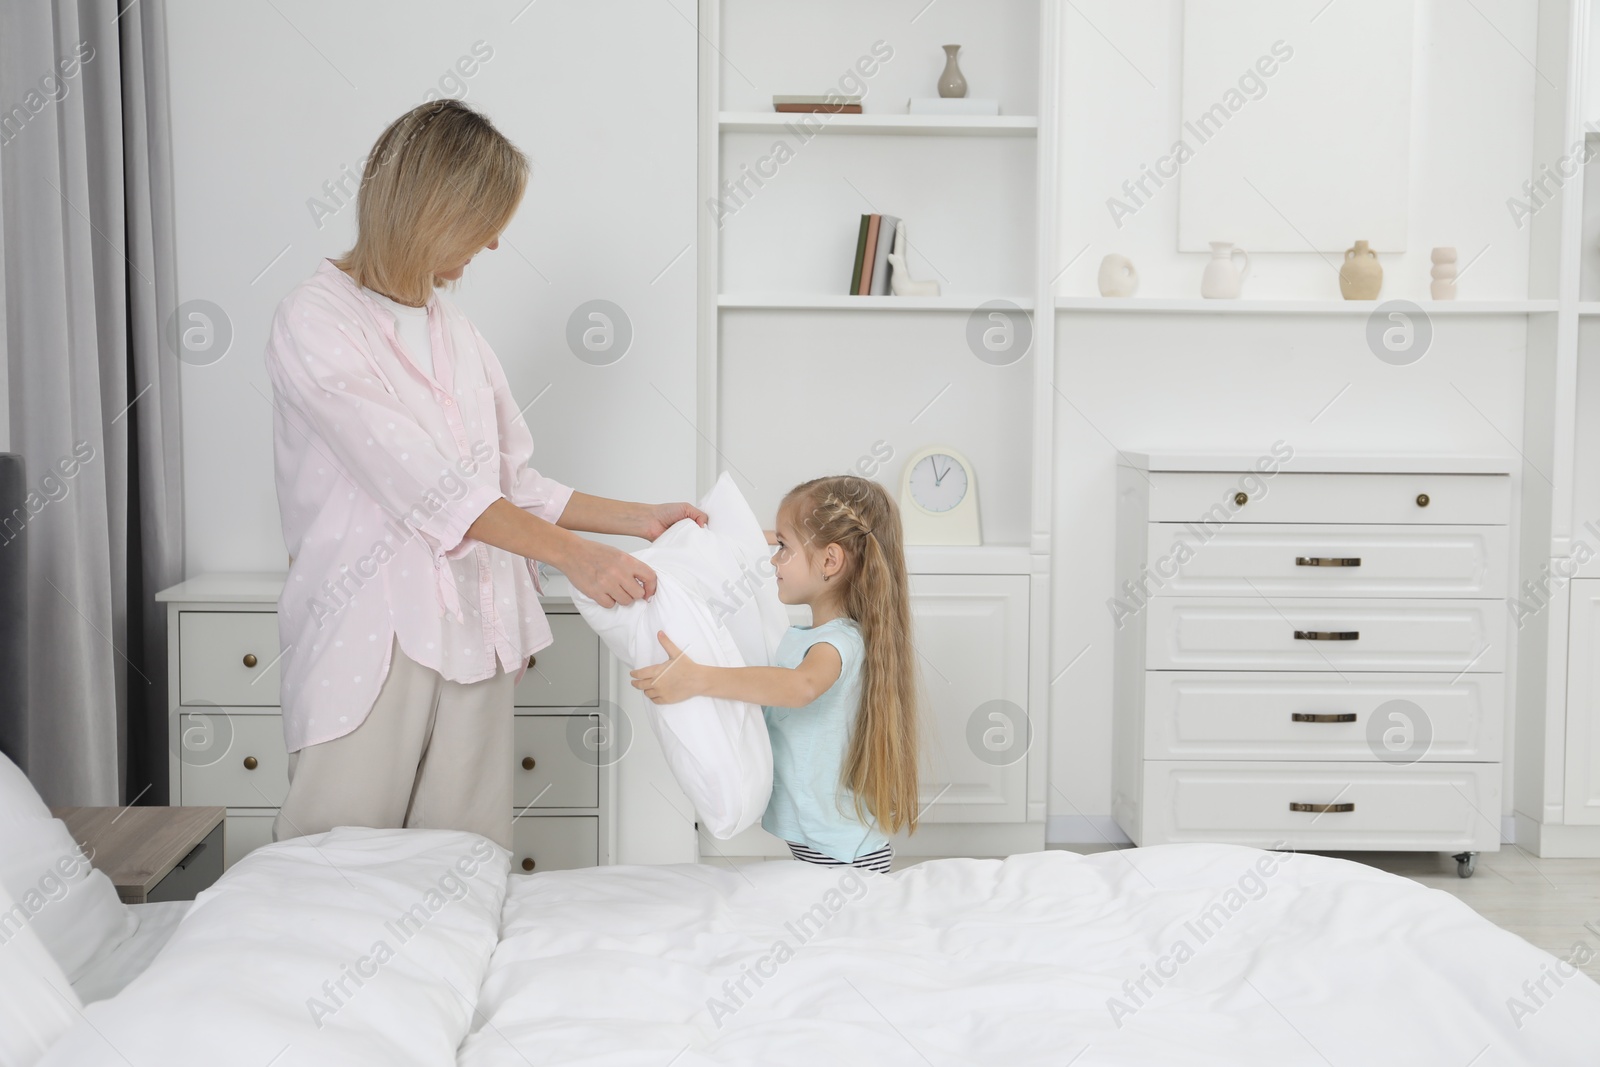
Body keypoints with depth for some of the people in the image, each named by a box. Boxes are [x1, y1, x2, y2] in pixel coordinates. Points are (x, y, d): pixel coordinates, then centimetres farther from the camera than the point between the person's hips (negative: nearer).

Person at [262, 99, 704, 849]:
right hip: (369, 646, -6)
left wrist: (637, 519, 9)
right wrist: (570, 556, -20)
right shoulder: (314, 322, -7)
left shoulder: (454, 330, 15)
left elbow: (513, 485, 17)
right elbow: (425, 488, -16)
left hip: (472, 643, 6)